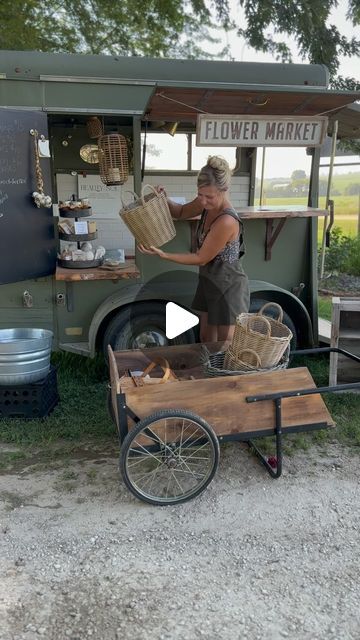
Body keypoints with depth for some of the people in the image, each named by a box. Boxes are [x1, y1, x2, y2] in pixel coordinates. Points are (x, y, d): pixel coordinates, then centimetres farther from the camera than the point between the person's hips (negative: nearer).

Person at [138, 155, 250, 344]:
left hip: (228, 286, -8)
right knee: (206, 337, 21)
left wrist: (163, 255, -23)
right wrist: (164, 199, -8)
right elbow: (181, 212, 12)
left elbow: (201, 258, -23)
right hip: (209, 280, 8)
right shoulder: (207, 203, -7)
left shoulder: (226, 221, -32)